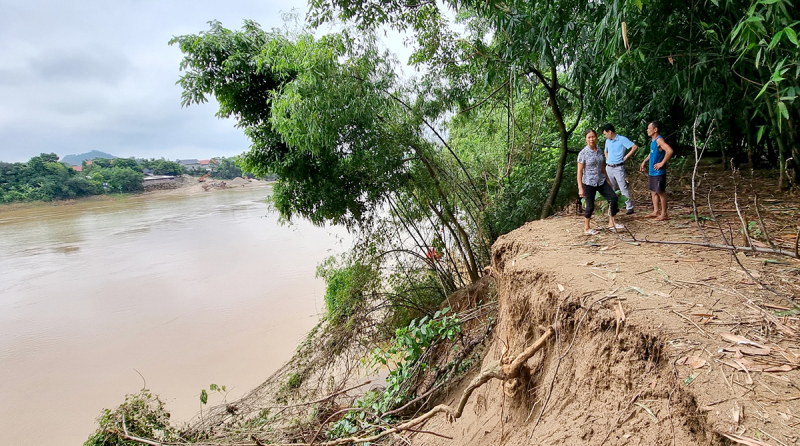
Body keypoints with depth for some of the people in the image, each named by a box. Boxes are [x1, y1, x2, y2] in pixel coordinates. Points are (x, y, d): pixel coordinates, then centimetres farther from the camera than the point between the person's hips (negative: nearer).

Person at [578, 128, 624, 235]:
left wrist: (608, 181, 15)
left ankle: (611, 223, 6)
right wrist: (580, 188, -14)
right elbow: (579, 171, -10)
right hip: (589, 183, -5)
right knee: (590, 206, 0)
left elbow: (603, 169, 15)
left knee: (614, 197, -5)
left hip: (601, 181, 6)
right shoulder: (583, 153, -9)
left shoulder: (600, 152, 7)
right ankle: (587, 228, 18)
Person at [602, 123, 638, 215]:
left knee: (623, 188, -8)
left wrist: (626, 157, -11)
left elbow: (635, 147, -13)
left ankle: (629, 207, -4)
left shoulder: (622, 139, -8)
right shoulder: (607, 141, 12)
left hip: (618, 168, -7)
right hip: (608, 168, 7)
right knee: (611, 188, 12)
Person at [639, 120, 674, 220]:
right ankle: (656, 211, 23)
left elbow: (669, 151, -32)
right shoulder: (653, 140, 12)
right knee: (653, 192, 14)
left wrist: (662, 163, -24)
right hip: (652, 172, 9)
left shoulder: (659, 140, -18)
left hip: (659, 172, -9)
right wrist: (644, 162, 20)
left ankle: (664, 214, 8)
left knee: (661, 192, -1)